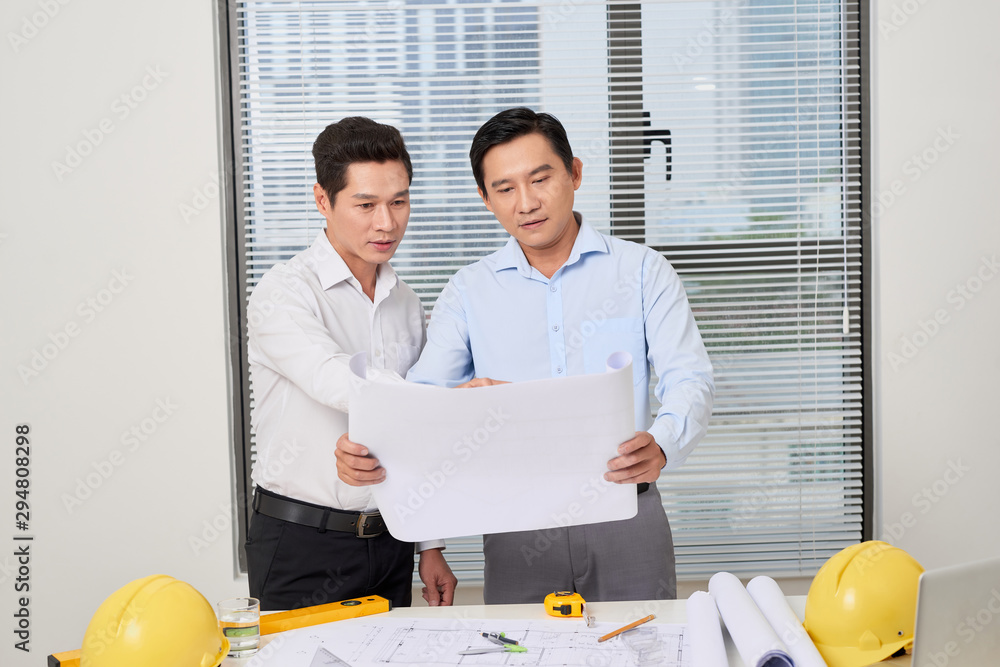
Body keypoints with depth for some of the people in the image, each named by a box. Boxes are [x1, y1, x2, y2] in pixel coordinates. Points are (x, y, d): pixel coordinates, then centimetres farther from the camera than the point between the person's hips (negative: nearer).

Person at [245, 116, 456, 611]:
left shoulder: (407, 304, 10)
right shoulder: (284, 292, -11)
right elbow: (336, 380, -30)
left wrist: (430, 544, 13)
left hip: (389, 544, 5)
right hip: (301, 550, -5)